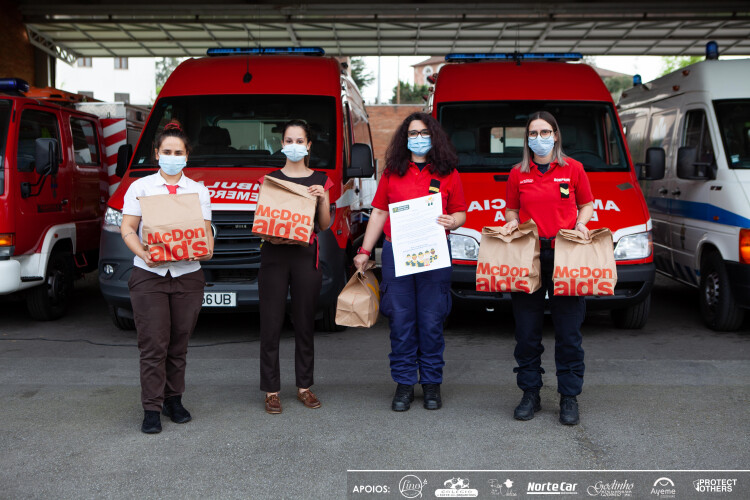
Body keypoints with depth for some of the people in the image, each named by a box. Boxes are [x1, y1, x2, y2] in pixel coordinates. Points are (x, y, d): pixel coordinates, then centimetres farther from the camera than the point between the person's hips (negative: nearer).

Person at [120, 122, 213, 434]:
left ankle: (174, 400, 21)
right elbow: (127, 228, 1)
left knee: (179, 344, 7)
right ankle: (152, 409, 2)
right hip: (148, 276, -2)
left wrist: (207, 248, -14)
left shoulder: (198, 191, 13)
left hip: (188, 276, 2)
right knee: (154, 345, -5)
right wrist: (143, 253, -17)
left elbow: (206, 230, 9)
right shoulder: (141, 187, 8)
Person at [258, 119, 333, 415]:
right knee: (271, 324, -2)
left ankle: (304, 386, 18)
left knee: (305, 323, 7)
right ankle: (271, 390, 7)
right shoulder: (270, 179, 9)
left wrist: (323, 199, -8)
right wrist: (269, 234, -13)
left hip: (306, 255, 1)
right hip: (274, 255, -1)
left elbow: (324, 225, 8)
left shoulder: (319, 180, 11)